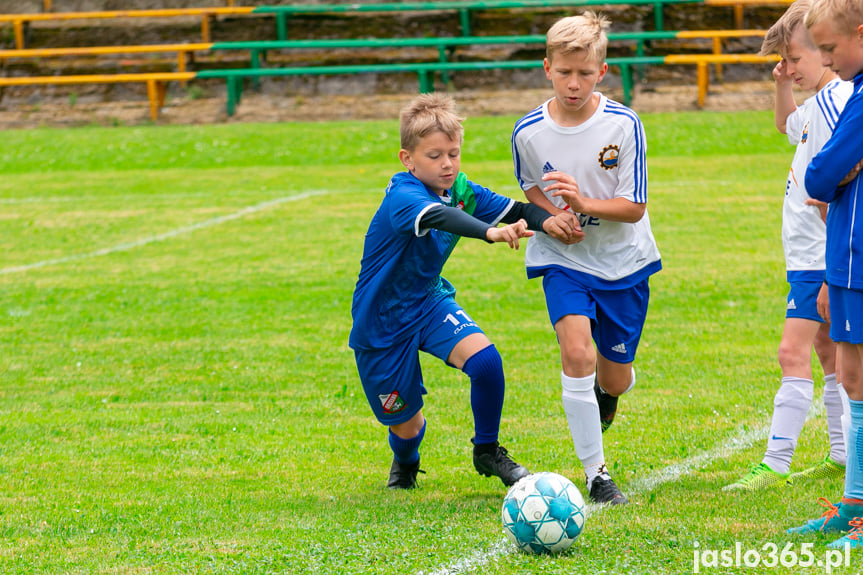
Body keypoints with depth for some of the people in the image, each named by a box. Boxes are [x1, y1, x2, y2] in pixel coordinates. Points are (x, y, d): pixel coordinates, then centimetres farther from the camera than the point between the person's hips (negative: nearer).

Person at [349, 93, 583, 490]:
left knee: (485, 360, -22)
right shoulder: (402, 198, -29)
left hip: (429, 301, 5)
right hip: (382, 323, -5)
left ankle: (487, 452, 3)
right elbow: (435, 217, -50)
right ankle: (405, 464, 45)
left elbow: (514, 210, -9)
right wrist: (492, 232, -66)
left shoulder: (459, 189, -6)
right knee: (407, 425, 5)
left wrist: (550, 222, -31)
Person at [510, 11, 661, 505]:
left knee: (615, 377, 8)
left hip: (623, 260, 0)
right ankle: (596, 474, -13)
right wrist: (552, 216, -10)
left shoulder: (623, 125, -15)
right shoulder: (528, 133, -10)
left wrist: (583, 203, -29)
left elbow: (634, 208, -13)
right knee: (576, 350, -23)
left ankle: (607, 388, 50)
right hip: (564, 259, 0)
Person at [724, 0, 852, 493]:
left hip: (821, 256, -11)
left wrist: (833, 268, -27)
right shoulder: (818, 102, 12)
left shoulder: (838, 103, -19)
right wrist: (782, 86, 19)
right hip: (811, 254, 11)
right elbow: (787, 125, 37)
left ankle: (775, 466, -13)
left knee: (794, 352, -12)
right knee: (826, 351, 16)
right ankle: (843, 457, 25)